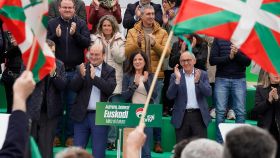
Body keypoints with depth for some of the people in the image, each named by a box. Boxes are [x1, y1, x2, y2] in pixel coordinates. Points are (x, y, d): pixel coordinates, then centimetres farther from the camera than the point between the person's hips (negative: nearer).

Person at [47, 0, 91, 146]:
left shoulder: (81, 24, 1)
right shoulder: (52, 24, 2)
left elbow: (87, 43, -7)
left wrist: (75, 34, -23)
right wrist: (56, 36, -20)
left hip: (75, 71, 0)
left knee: (72, 104, 6)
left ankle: (70, 135, 15)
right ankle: (56, 134, 17)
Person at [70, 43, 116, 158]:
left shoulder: (110, 71, 2)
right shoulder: (82, 68, 7)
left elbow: (110, 89, -13)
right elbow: (73, 87, -4)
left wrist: (94, 77, -21)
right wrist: (81, 75, -22)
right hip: (82, 114, 2)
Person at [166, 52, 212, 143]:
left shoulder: (202, 74, 6)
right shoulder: (175, 76, 4)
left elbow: (208, 93, -7)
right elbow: (170, 96, -6)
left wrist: (197, 81, -23)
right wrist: (177, 80, -20)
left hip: (199, 115, 0)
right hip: (182, 116, 0)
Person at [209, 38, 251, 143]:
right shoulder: (218, 39, 4)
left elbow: (248, 61, -2)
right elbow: (212, 60, -3)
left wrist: (237, 54, -19)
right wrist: (229, 57, -15)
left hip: (239, 80, 0)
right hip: (221, 79, 0)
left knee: (240, 112, -2)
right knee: (220, 112, -2)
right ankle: (220, 143, 2)